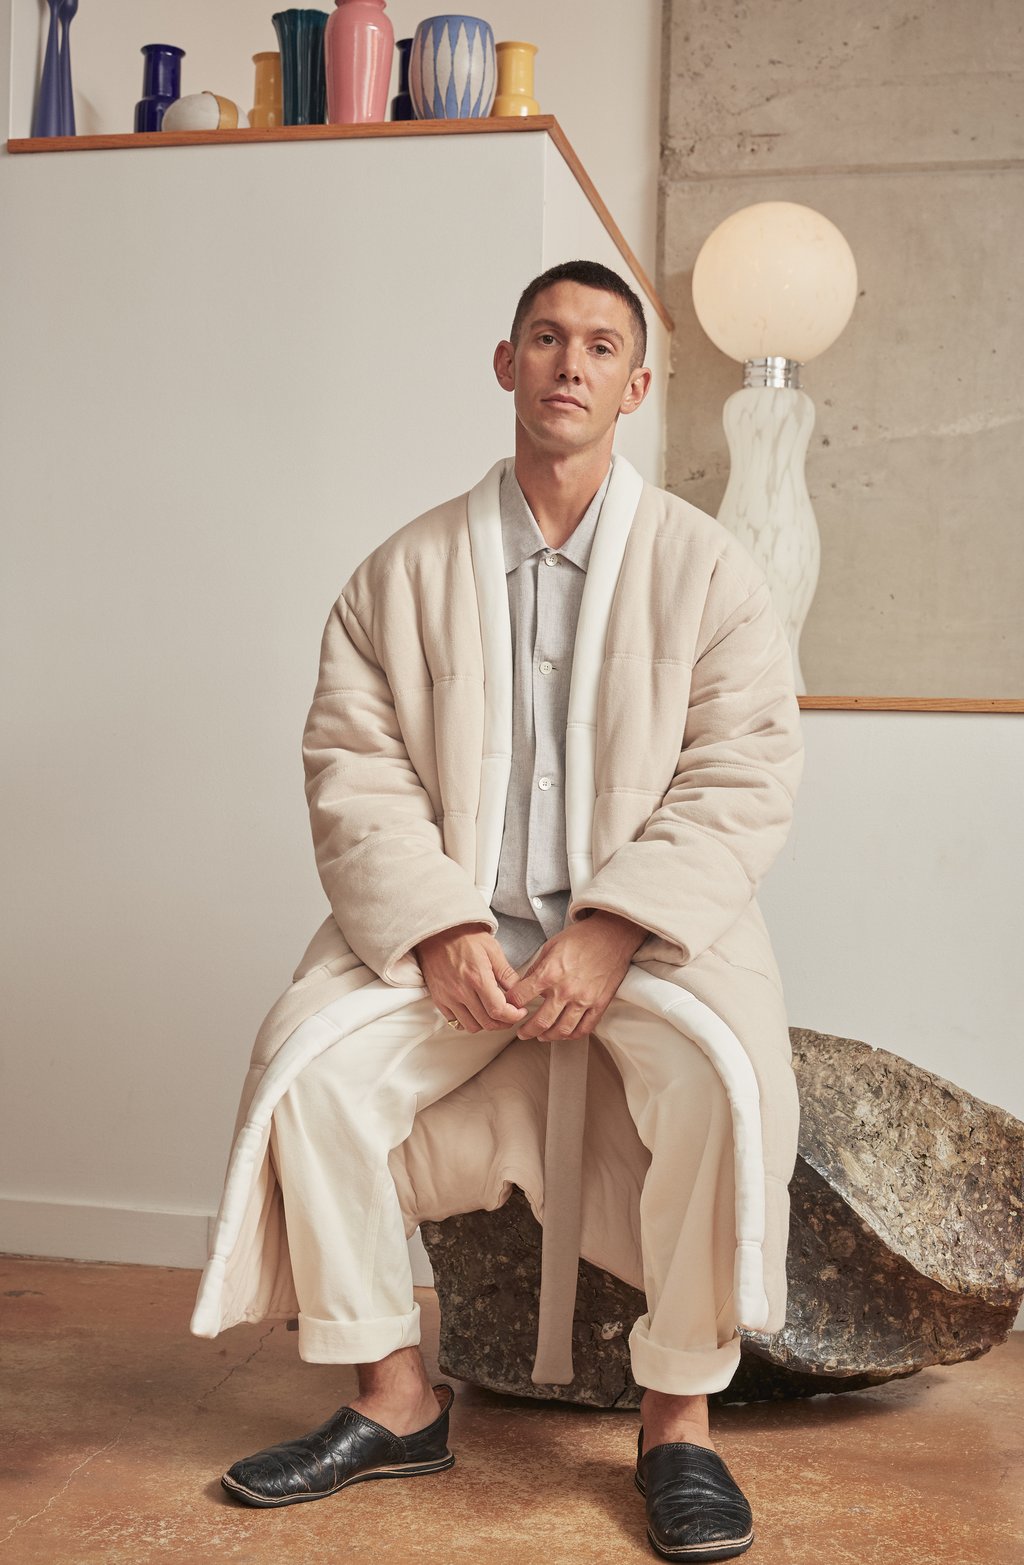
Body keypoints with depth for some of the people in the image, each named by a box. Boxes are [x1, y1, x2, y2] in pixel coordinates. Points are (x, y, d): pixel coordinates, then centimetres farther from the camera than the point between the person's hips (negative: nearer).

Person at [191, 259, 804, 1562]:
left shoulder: (703, 565, 3)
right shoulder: (405, 571, 7)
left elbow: (745, 778, -6)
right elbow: (354, 769, 0)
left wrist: (611, 936, -19)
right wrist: (440, 930, -17)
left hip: (649, 921, -1)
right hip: (450, 923, 2)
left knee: (726, 1075, -30)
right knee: (307, 1061, -21)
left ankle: (679, 1416, -8)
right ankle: (395, 1399, -1)